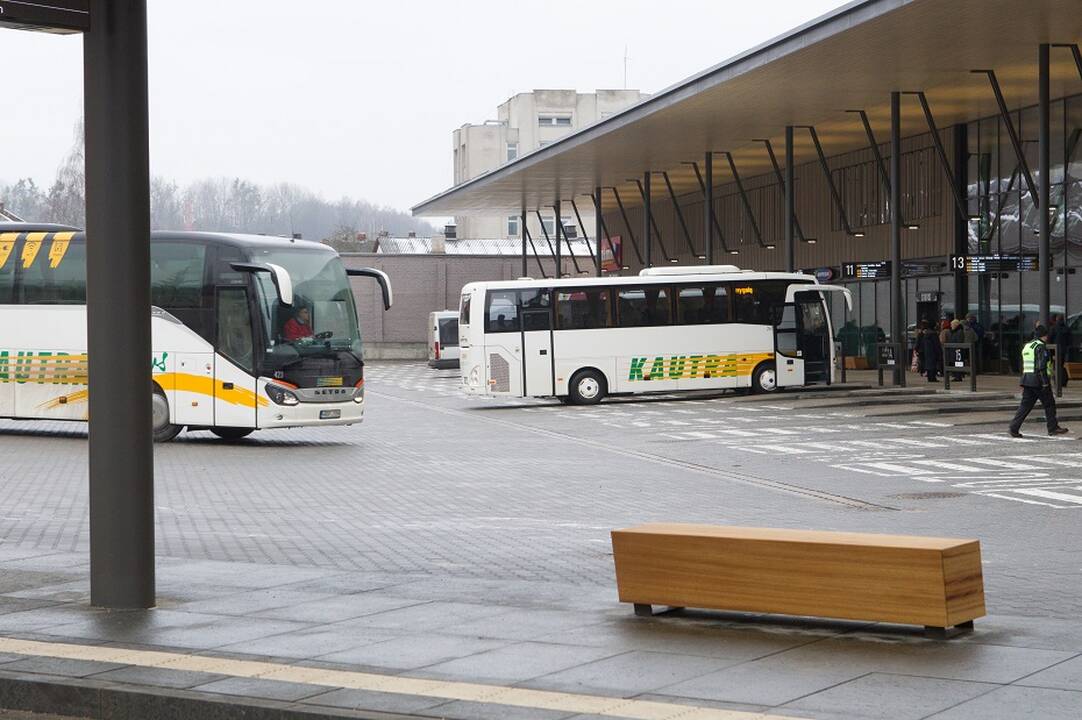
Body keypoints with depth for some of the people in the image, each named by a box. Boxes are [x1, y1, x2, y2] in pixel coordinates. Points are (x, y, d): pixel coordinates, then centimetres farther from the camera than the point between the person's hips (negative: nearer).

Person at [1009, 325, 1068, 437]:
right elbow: (1041, 366, -20)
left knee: (1025, 405, 6)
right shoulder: (1041, 347, -12)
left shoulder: (1026, 346, 16)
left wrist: (1023, 385, 24)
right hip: (1038, 380, -8)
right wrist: (1045, 383, -19)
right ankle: (1053, 428, 13)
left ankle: (1014, 428, -3)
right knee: (1049, 404, 6)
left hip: (1027, 379, 8)